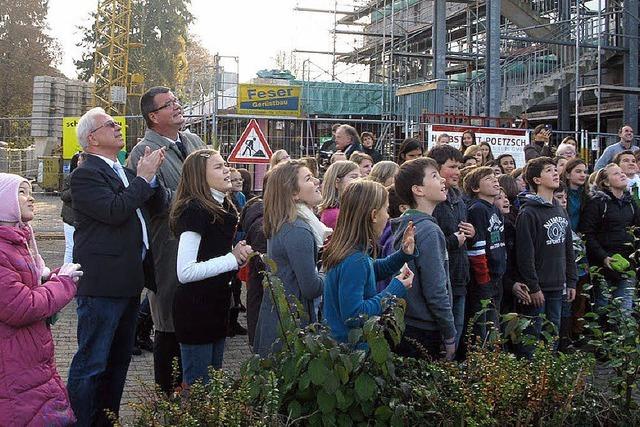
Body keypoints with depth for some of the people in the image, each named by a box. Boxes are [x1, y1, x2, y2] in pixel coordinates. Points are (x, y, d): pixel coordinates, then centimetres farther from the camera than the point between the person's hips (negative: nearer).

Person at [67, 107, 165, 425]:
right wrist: (143, 178, -16)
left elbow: (158, 204, 13)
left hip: (129, 280, 9)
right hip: (102, 283, -9)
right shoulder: (85, 174, -11)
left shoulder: (124, 172, 16)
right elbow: (113, 211, -24)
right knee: (91, 364, -2)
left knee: (119, 359, 18)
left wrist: (151, 175, -3)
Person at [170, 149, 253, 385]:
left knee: (214, 380, 18)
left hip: (217, 304, 9)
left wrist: (237, 252, 1)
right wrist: (233, 259, -19)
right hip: (196, 307, -9)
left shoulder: (222, 207, 9)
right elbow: (185, 272, -24)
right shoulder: (194, 210, -18)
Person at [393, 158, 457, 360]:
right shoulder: (428, 231, -19)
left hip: (404, 328, 9)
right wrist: (450, 336, -12)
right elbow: (436, 292, -21)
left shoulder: (405, 224, 8)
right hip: (424, 334, -9)